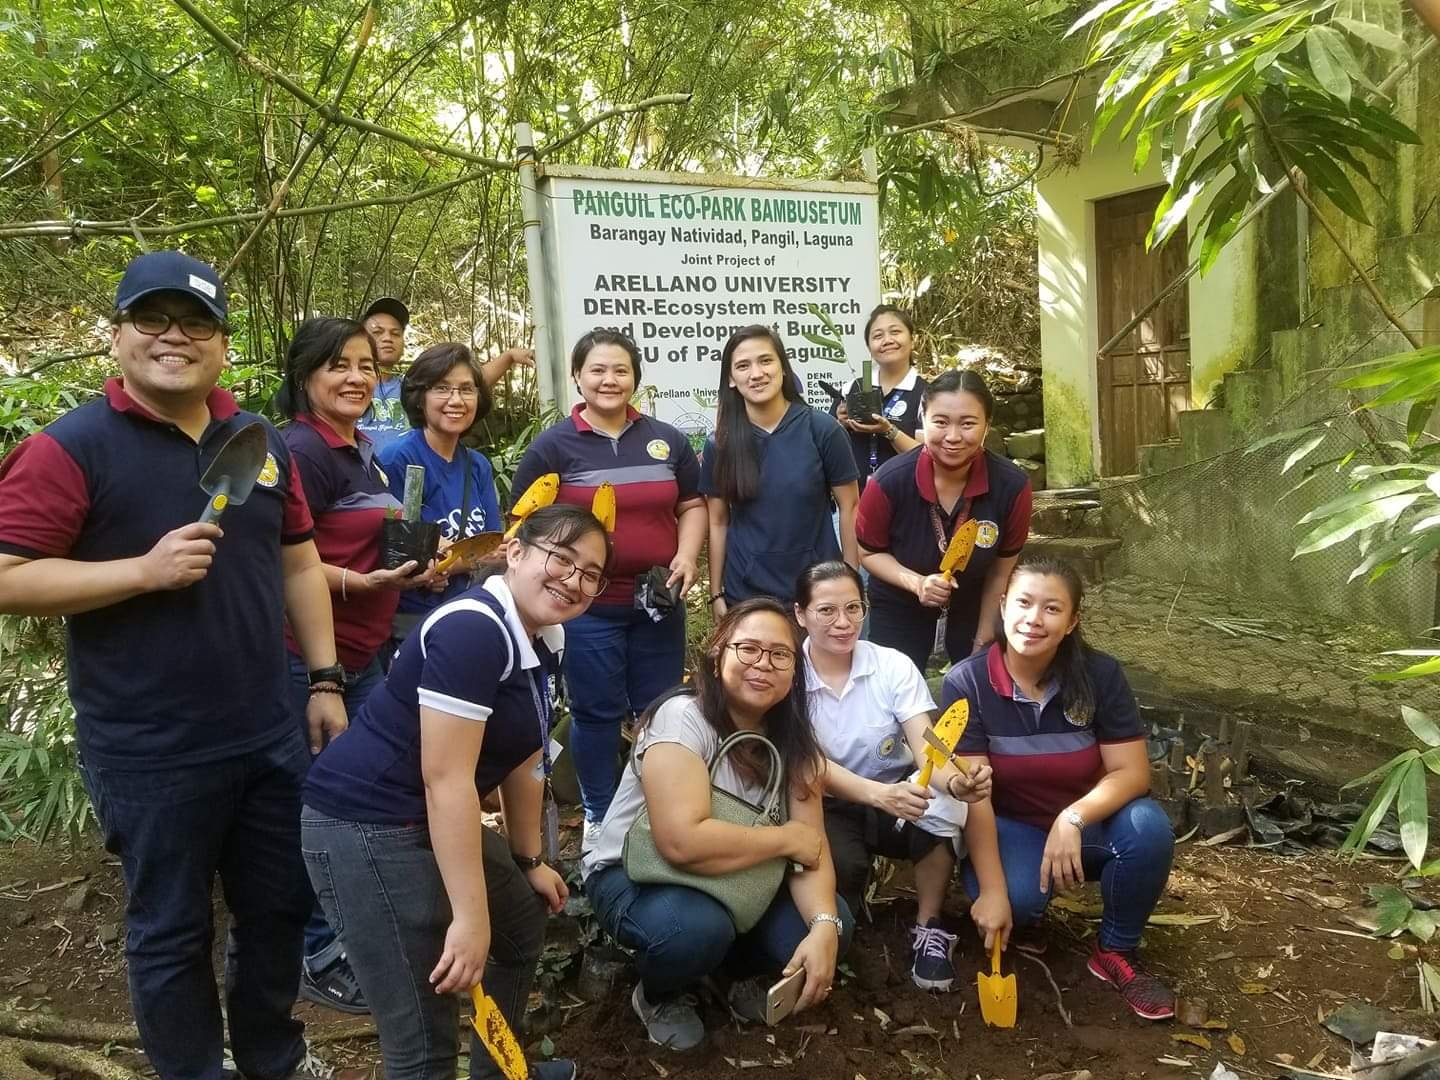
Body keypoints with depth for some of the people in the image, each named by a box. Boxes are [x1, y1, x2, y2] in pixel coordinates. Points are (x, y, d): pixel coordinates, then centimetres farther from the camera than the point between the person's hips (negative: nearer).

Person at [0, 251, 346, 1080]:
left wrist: (324, 680, 7)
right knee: (171, 932, 12)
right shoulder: (72, 447, -10)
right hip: (149, 755, -5)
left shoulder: (262, 442, 6)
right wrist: (146, 570, -24)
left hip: (268, 736, 5)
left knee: (280, 909, 19)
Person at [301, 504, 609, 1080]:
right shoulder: (472, 629, -24)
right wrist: (470, 916, -24)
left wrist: (530, 861, 22)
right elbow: (445, 778, -27)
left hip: (436, 822, 11)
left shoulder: (540, 640, 7)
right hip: (365, 825, -11)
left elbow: (521, 759, 16)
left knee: (524, 924, 29)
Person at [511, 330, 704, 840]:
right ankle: (599, 815, 26)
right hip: (587, 606, -3)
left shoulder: (666, 440, 8)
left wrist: (687, 555, -4)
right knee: (597, 714, 8)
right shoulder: (553, 445, -2)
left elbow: (692, 505, 13)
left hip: (658, 603, 3)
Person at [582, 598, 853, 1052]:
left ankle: (738, 971, 16)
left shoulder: (792, 736, -6)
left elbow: (812, 844, -11)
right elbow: (683, 842, -38)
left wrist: (824, 926, -30)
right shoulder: (682, 717, -26)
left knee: (835, 923, -16)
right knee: (697, 928, -36)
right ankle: (659, 994, 1)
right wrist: (787, 838, -25)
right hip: (634, 873, -5)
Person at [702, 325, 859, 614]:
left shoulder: (822, 429, -7)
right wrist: (716, 594, 2)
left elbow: (849, 508, -2)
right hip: (745, 595, 1)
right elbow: (718, 522, 4)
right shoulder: (719, 445, -1)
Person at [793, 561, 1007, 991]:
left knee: (944, 800, -33)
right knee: (840, 867, -37)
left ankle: (928, 927, -10)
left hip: (897, 799, 2)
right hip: (830, 808, -1)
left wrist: (957, 783, -46)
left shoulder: (893, 666, -9)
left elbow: (926, 746, -21)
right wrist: (879, 794, -44)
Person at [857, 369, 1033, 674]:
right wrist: (916, 582, -28)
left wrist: (983, 639, -3)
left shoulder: (1012, 485, -25)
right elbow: (870, 551, -11)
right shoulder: (890, 480, -29)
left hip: (975, 605, 1)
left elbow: (1001, 571, -10)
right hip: (900, 608, -1)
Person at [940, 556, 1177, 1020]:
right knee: (1017, 898, -33)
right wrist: (992, 889, -27)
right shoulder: (966, 682, -19)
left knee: (1148, 828, -29)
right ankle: (1024, 901, 8)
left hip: (1091, 821, 2)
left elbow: (1131, 773, -14)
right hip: (1012, 826, -2)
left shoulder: (1100, 674, -14)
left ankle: (1116, 951, -3)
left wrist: (1073, 819, -32)